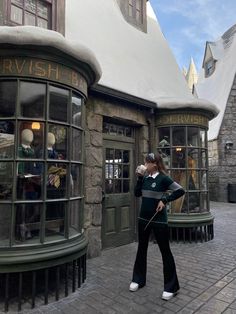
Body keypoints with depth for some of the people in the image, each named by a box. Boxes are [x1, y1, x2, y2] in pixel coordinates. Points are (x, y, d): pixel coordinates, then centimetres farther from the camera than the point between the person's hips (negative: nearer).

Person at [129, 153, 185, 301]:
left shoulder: (163, 178, -13)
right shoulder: (145, 178, 4)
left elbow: (181, 190, -15)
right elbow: (137, 193, 5)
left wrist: (165, 200, -18)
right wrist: (139, 177, -3)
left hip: (159, 219, -6)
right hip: (144, 218, 6)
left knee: (165, 251, 5)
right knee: (141, 248, 16)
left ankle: (171, 287, 20)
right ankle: (138, 280, 34)